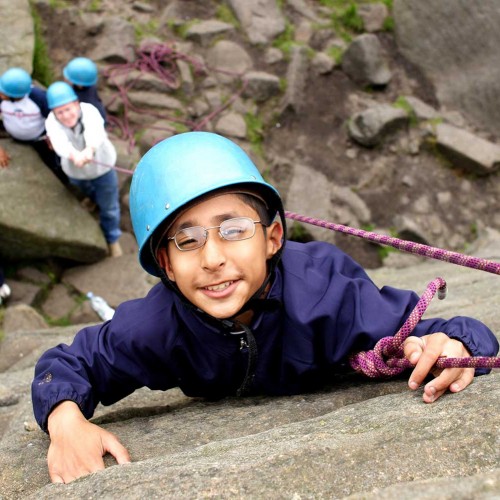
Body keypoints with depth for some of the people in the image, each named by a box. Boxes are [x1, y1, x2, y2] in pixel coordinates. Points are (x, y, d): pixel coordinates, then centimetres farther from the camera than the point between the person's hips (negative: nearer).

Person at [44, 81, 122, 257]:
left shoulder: (89, 111, -34)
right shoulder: (52, 122, -30)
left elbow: (95, 133, -56)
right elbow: (60, 143, -52)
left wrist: (89, 150, -80)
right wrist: (74, 155, -75)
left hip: (102, 167, -2)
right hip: (75, 171, 3)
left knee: (108, 206, 12)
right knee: (89, 193, 34)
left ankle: (112, 238, 40)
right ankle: (95, 199, 70)